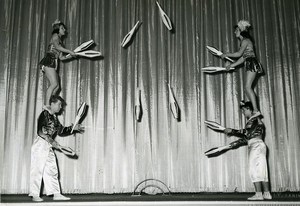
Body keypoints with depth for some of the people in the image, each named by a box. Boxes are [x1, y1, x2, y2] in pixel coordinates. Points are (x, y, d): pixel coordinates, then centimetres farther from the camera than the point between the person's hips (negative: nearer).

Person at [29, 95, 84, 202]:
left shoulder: (54, 117, 15)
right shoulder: (44, 114, -11)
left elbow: (60, 131, 20)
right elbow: (41, 132, -19)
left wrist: (73, 128, 11)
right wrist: (52, 142, -20)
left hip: (49, 146, 9)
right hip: (40, 144, -9)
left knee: (52, 170, 7)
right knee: (37, 170, -3)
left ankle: (56, 194, 10)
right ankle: (35, 195, 4)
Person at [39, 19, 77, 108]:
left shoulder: (59, 40, 28)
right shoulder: (55, 36, 5)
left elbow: (61, 57, 22)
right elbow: (57, 47, -16)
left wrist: (71, 55, 10)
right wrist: (70, 51, -13)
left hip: (53, 64, 9)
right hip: (49, 62, -9)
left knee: (57, 86, 1)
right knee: (54, 84, -20)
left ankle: (49, 104, -1)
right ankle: (46, 105, -24)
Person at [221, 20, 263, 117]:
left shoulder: (245, 40, -6)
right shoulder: (244, 41, 21)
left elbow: (239, 54, -13)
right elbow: (243, 58, 19)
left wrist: (227, 54, -3)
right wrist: (232, 65, 17)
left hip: (252, 64, -10)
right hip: (249, 65, 10)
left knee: (248, 87, -16)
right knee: (247, 88, 7)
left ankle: (256, 110, -21)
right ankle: (254, 109, 7)